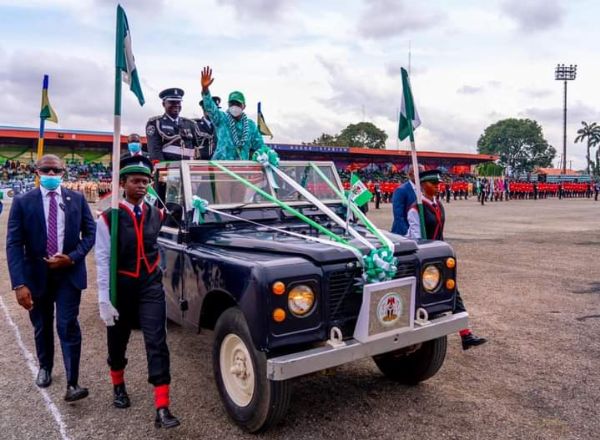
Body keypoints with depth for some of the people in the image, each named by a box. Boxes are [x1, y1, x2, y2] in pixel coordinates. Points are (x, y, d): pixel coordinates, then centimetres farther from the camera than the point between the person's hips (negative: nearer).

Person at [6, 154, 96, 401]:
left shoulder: (77, 199, -1)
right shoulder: (23, 202, -6)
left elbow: (90, 232, 4)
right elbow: (13, 244, -10)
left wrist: (72, 257, -13)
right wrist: (19, 284, -19)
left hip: (69, 273, -1)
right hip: (36, 274, 1)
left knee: (68, 327, -5)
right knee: (42, 327, 18)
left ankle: (72, 384, 0)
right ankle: (45, 368, 42)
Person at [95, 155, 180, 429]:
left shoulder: (156, 215, 0)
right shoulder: (108, 219, -11)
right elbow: (103, 262, -12)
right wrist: (104, 300, -14)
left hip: (151, 286, 2)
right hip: (121, 287, -2)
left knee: (157, 344, -6)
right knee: (117, 342, 16)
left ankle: (162, 409, -3)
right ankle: (118, 387, 44)